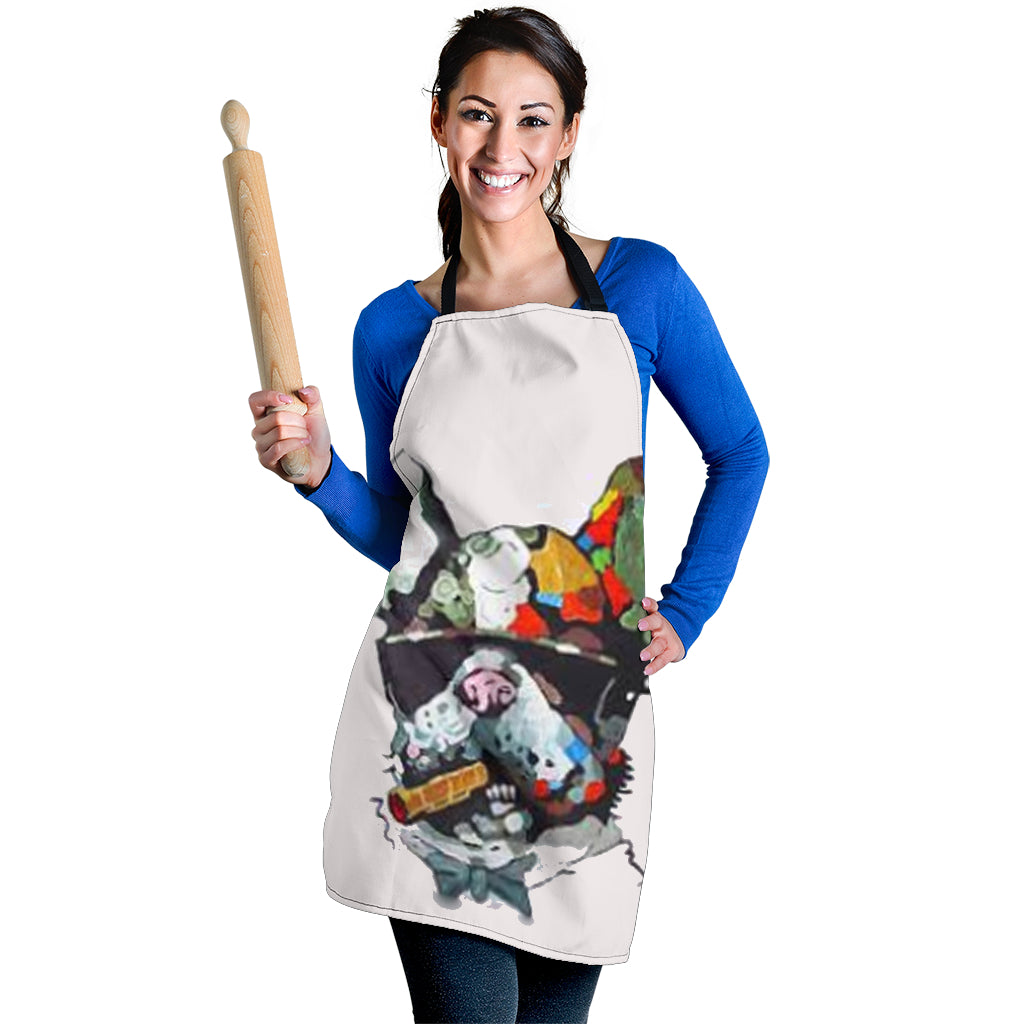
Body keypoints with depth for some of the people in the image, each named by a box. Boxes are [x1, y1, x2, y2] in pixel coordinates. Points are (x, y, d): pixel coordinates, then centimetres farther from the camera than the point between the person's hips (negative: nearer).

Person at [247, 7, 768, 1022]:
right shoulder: (394, 327, 6)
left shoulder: (641, 284, 2)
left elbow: (739, 455, 12)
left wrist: (683, 613, 6)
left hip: (584, 715, 0)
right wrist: (318, 473, -4)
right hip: (433, 713, 0)